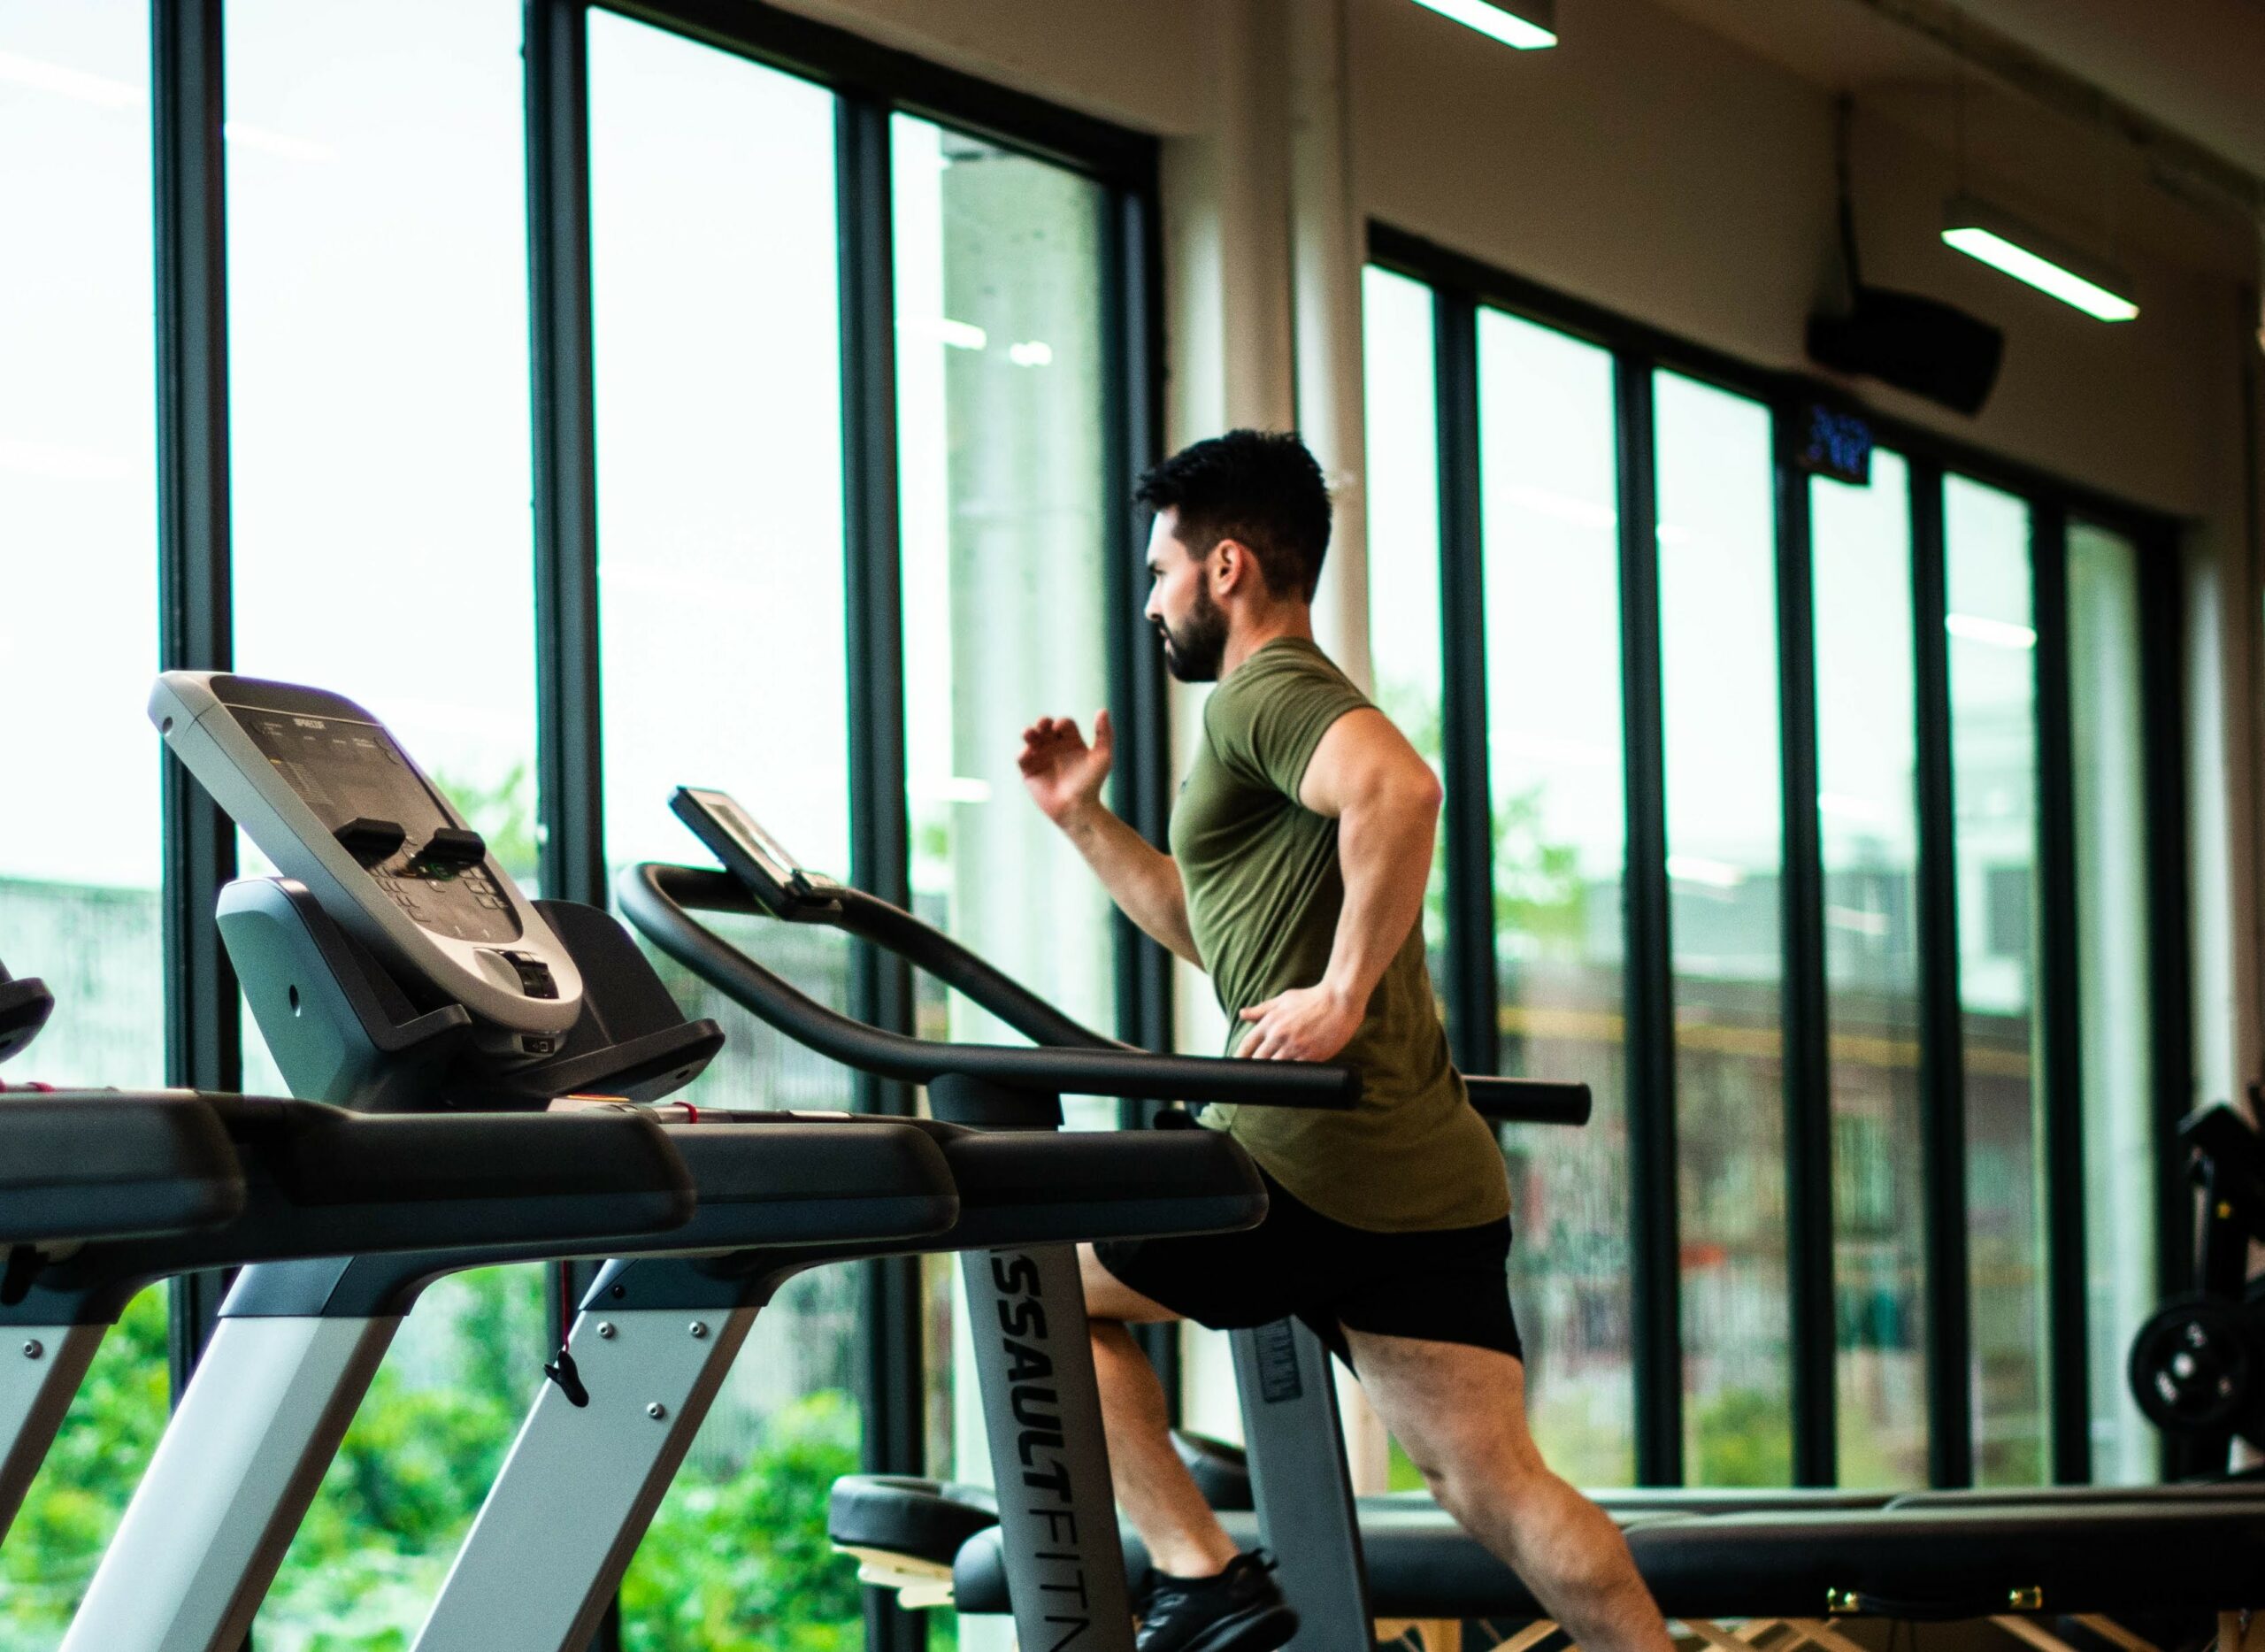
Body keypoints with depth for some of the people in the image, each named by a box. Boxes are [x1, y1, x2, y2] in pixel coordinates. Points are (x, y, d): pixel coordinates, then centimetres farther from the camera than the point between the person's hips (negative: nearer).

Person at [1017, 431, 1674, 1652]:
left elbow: (1399, 787, -30)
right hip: (1438, 1176, 9)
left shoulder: (1266, 694, -6)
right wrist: (1082, 820, 33)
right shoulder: (1296, 703, 26)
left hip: (1319, 1163, -9)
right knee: (1491, 1483, 3)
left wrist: (1344, 993, -24)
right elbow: (1217, 930, 38)